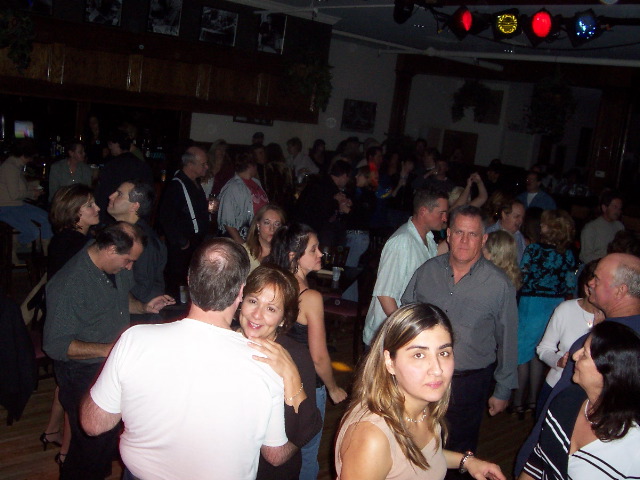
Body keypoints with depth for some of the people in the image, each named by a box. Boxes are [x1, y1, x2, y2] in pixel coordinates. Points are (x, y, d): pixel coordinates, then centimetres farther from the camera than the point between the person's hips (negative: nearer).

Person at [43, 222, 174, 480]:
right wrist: (108, 349, -31)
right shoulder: (69, 284, -26)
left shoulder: (117, 268, -3)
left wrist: (145, 307, -1)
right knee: (93, 444, 5)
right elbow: (55, 345, -24)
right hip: (85, 374, -7)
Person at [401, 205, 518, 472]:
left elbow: (507, 341, -2)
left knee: (460, 452, 14)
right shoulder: (428, 271, -3)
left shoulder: (499, 284, -11)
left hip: (469, 383, -2)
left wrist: (502, 391, 3)